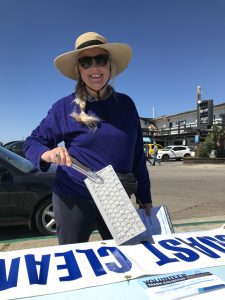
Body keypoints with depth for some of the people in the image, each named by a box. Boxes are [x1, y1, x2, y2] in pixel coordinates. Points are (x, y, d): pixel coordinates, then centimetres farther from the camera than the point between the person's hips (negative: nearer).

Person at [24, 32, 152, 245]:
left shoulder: (125, 104, 1)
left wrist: (144, 197, 10)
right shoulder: (65, 107, -7)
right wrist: (48, 154, -24)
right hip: (73, 200, -2)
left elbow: (137, 155, 7)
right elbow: (31, 143, -1)